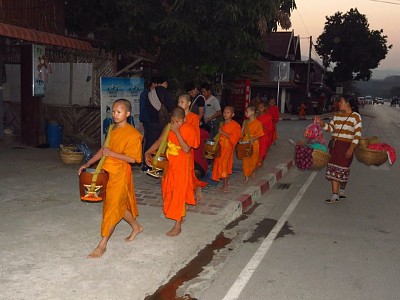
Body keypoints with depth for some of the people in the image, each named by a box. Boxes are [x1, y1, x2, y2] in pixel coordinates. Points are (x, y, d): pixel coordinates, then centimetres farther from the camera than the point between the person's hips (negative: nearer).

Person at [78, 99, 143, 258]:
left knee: (112, 206, -2)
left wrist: (111, 153, -21)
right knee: (120, 203, 18)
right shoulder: (113, 129, 9)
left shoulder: (133, 134, -14)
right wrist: (88, 163, 6)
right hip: (107, 171, 8)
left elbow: (132, 158, -18)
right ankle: (136, 227, 42)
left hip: (120, 174, -8)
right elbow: (104, 149, 14)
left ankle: (102, 245, 6)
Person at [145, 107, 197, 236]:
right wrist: (148, 152, -7)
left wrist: (177, 133, -28)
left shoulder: (189, 130, -17)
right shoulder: (169, 128, 0)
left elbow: (186, 149, -26)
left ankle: (178, 225, 2)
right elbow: (159, 141, 5)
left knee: (179, 192, -4)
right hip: (170, 163, 7)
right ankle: (181, 214, 39)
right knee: (170, 189, 17)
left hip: (181, 165, -7)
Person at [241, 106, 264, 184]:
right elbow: (242, 132, 11)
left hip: (254, 143, -3)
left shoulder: (258, 123, -9)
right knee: (246, 159, -1)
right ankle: (246, 177, 3)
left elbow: (259, 134, -8)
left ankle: (254, 171, 39)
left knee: (254, 159, 9)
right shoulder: (245, 122, 6)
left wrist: (253, 138, -23)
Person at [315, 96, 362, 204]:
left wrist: (351, 148, -17)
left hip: (346, 146, -5)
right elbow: (330, 128, 8)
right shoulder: (337, 115, 13)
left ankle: (341, 191, 25)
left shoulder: (355, 116, -6)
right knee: (333, 169, 1)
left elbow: (357, 134, -10)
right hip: (334, 145, 6)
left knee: (342, 170, 1)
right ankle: (335, 196, 4)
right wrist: (321, 123, -10)